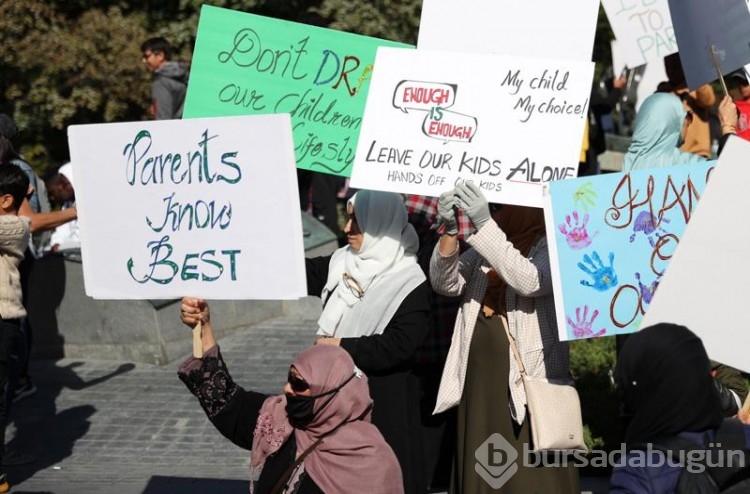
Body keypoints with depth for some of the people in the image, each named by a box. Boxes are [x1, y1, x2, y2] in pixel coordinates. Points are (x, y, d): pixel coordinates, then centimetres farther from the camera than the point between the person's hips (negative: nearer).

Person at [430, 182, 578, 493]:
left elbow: (529, 281, -25)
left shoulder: (552, 246, -6)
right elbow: (444, 283, 1)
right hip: (479, 383, 6)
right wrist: (449, 231, -16)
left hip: (530, 386, -6)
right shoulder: (485, 247, 13)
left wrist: (484, 223, -29)